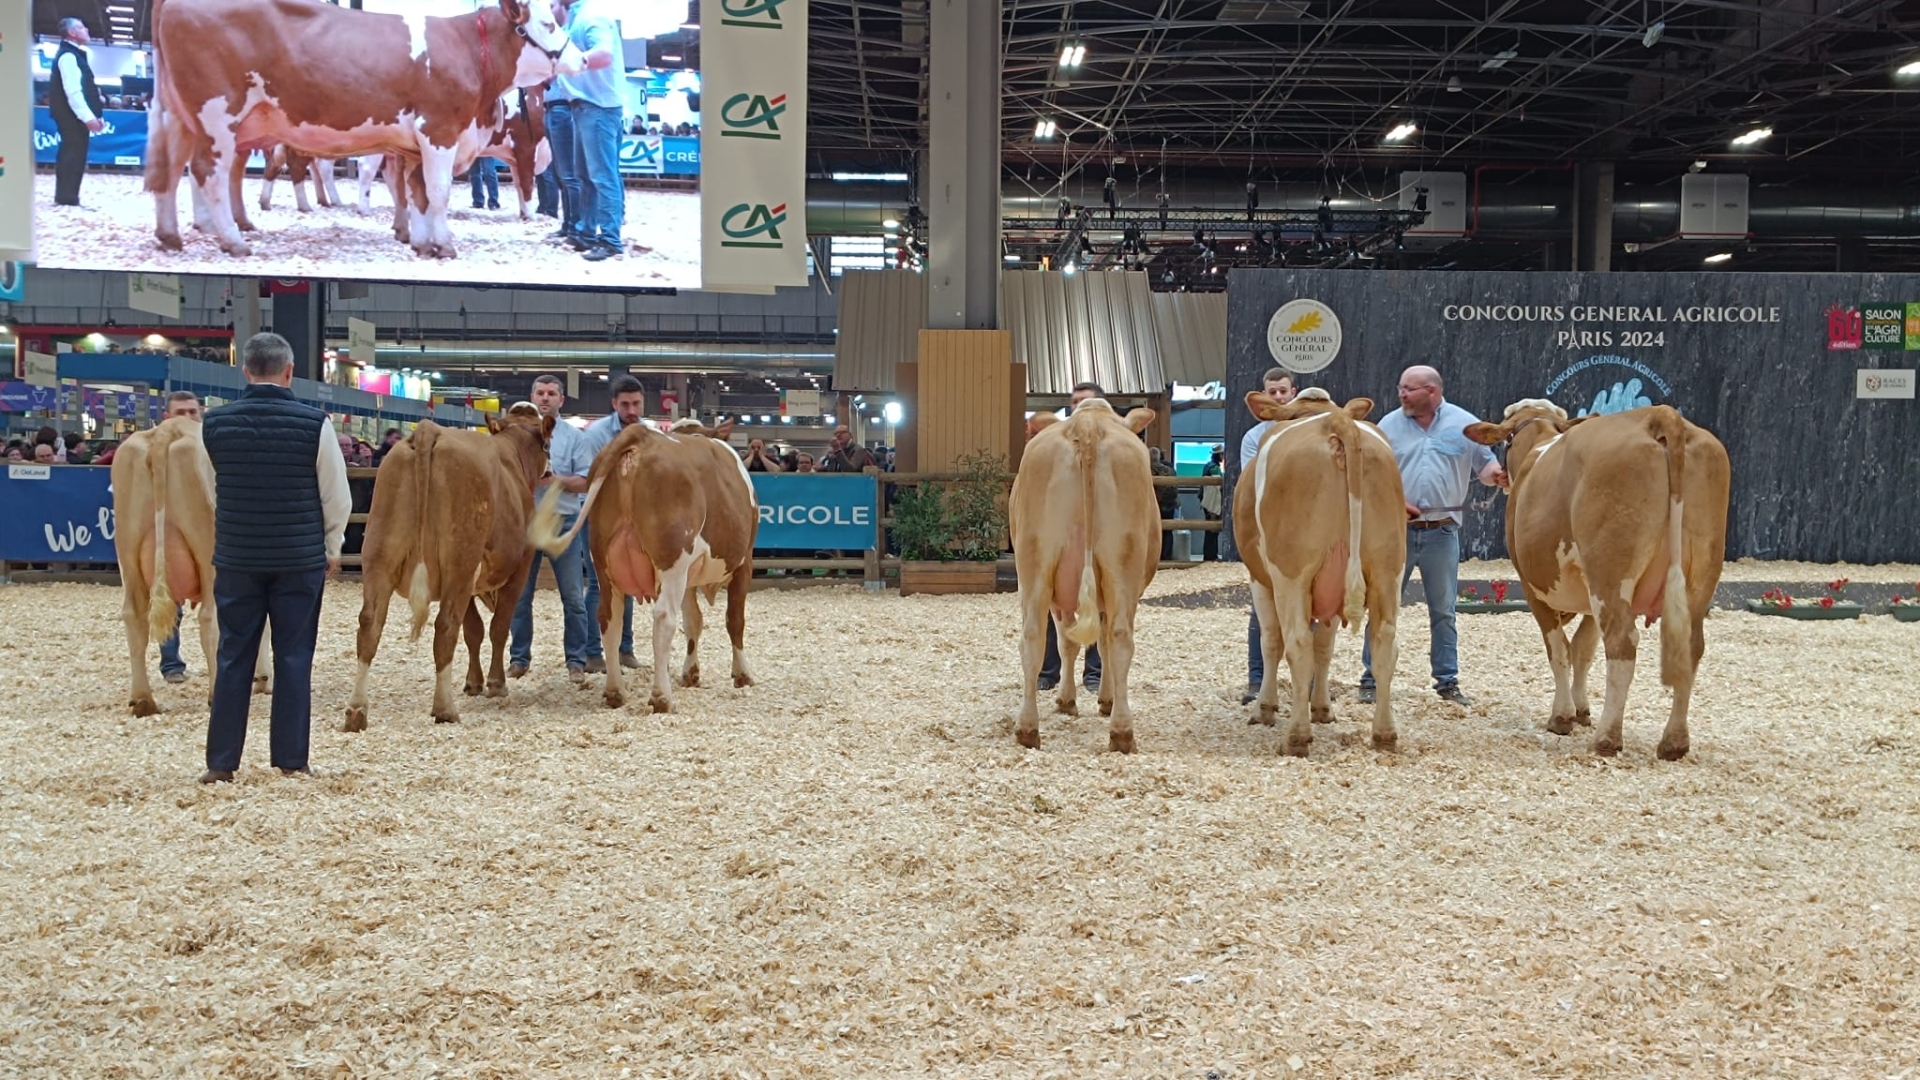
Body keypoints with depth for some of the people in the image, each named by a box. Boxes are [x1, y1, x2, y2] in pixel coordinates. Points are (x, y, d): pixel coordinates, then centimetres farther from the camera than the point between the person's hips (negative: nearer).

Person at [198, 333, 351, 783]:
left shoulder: (214, 424, -2)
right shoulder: (314, 423, -10)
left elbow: (210, 493, 11)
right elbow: (337, 496, -4)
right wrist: (332, 548, 10)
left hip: (235, 559, 2)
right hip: (301, 559, -2)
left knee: (233, 657, 9)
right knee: (294, 658, 6)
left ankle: (221, 761, 13)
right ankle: (291, 760, 11)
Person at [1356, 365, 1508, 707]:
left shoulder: (1465, 425, 1)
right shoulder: (1389, 426, 2)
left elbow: (1486, 464, 3)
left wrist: (1498, 474, -20)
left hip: (1442, 532, 0)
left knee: (1443, 611, 9)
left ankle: (1447, 682, 18)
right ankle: (1371, 680, 10)